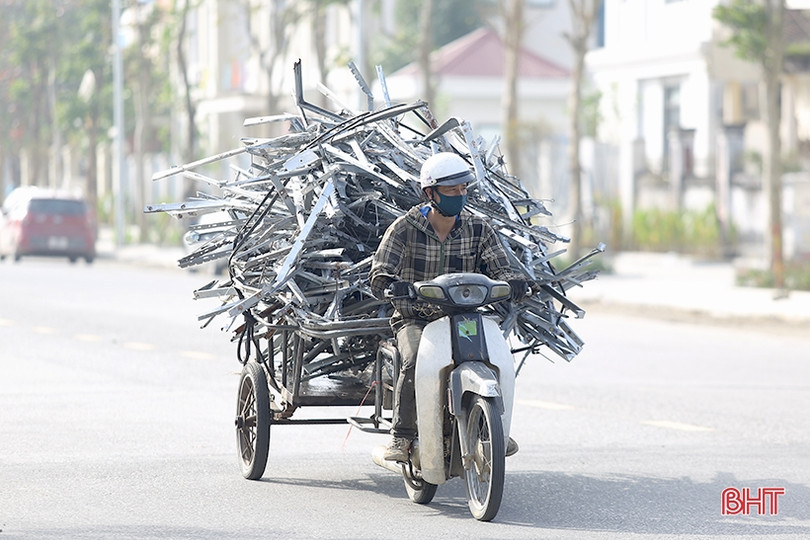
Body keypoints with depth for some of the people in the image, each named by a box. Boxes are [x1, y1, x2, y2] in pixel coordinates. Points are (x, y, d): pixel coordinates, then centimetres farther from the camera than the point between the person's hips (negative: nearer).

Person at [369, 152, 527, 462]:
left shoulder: (478, 229, 4)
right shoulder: (405, 228, -5)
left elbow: (498, 268, -1)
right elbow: (379, 272, -11)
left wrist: (511, 282, -26)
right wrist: (390, 285, -36)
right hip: (414, 318, -3)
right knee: (415, 362, -32)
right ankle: (401, 436, -17)